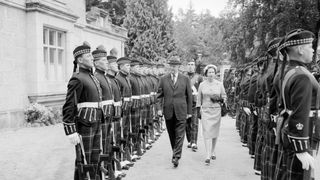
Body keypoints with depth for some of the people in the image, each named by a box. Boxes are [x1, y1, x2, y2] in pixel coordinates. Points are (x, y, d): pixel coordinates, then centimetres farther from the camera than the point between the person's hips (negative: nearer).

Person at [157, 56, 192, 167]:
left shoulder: (185, 79, 4)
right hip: (168, 111, 2)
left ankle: (177, 157, -5)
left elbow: (189, 96, 6)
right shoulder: (163, 79, 5)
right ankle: (174, 151, 29)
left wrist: (189, 111, 4)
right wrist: (159, 108, -3)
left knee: (179, 135, -5)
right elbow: (159, 95, 7)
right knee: (171, 135, 12)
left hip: (181, 111, -1)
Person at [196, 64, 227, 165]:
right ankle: (208, 156, -12)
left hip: (216, 110, 1)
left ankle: (213, 152, 28)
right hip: (205, 111, -1)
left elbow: (224, 96, 11)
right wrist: (198, 111, 5)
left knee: (215, 132, 9)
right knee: (207, 132, -9)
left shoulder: (219, 84, 4)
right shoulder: (202, 85, 2)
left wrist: (219, 98, -10)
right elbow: (199, 99, 7)